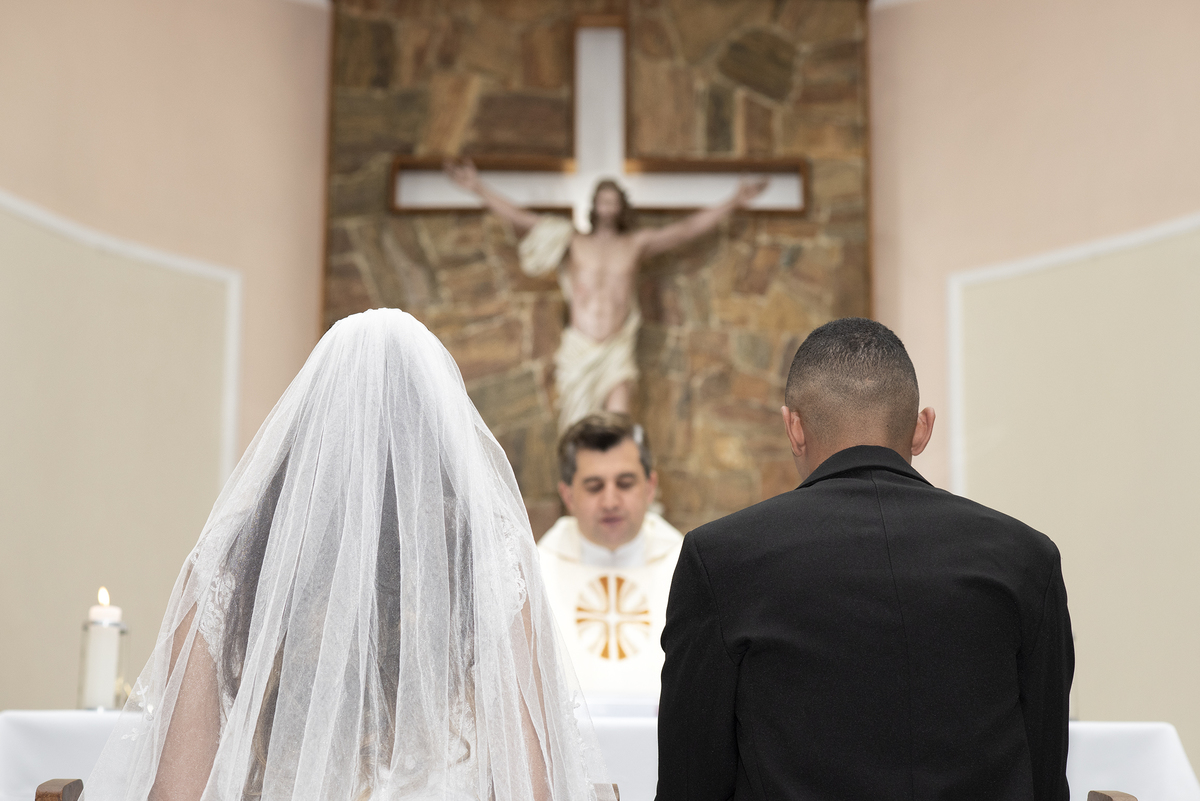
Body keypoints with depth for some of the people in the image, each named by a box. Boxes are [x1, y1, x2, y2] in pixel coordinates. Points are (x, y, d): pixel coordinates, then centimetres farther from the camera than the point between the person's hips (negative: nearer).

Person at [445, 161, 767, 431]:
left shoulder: (637, 244, 13)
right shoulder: (573, 241, 11)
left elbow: (689, 228, 11)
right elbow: (521, 218, 9)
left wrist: (734, 202, 7)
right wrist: (479, 188, 4)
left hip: (616, 349, 0)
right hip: (578, 348, 0)